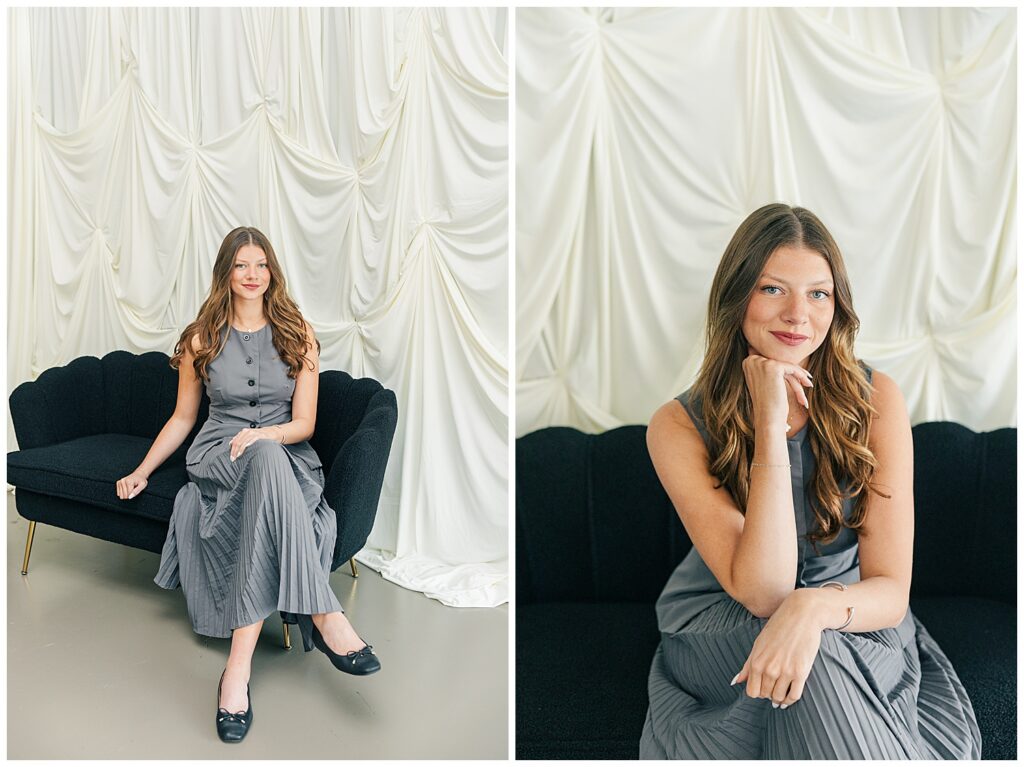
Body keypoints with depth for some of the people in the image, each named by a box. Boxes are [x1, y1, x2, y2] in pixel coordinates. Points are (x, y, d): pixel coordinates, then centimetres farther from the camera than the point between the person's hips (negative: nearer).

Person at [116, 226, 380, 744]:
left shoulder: (298, 336, 7)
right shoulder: (202, 340, 10)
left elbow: (303, 424, 2)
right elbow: (183, 417, 19)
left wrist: (263, 434, -17)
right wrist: (141, 472, 13)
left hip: (286, 456, 0)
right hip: (217, 459, 0)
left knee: (266, 453, -40)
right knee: (268, 462, -39)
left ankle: (240, 662, -42)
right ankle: (325, 616, -44)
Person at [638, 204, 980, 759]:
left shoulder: (874, 400, -11)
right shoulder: (678, 427, -15)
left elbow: (891, 591, -13)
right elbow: (762, 592, -22)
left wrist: (815, 607, -37)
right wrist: (769, 427, -29)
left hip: (852, 626, 2)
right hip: (717, 632, -1)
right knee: (815, 664, -33)